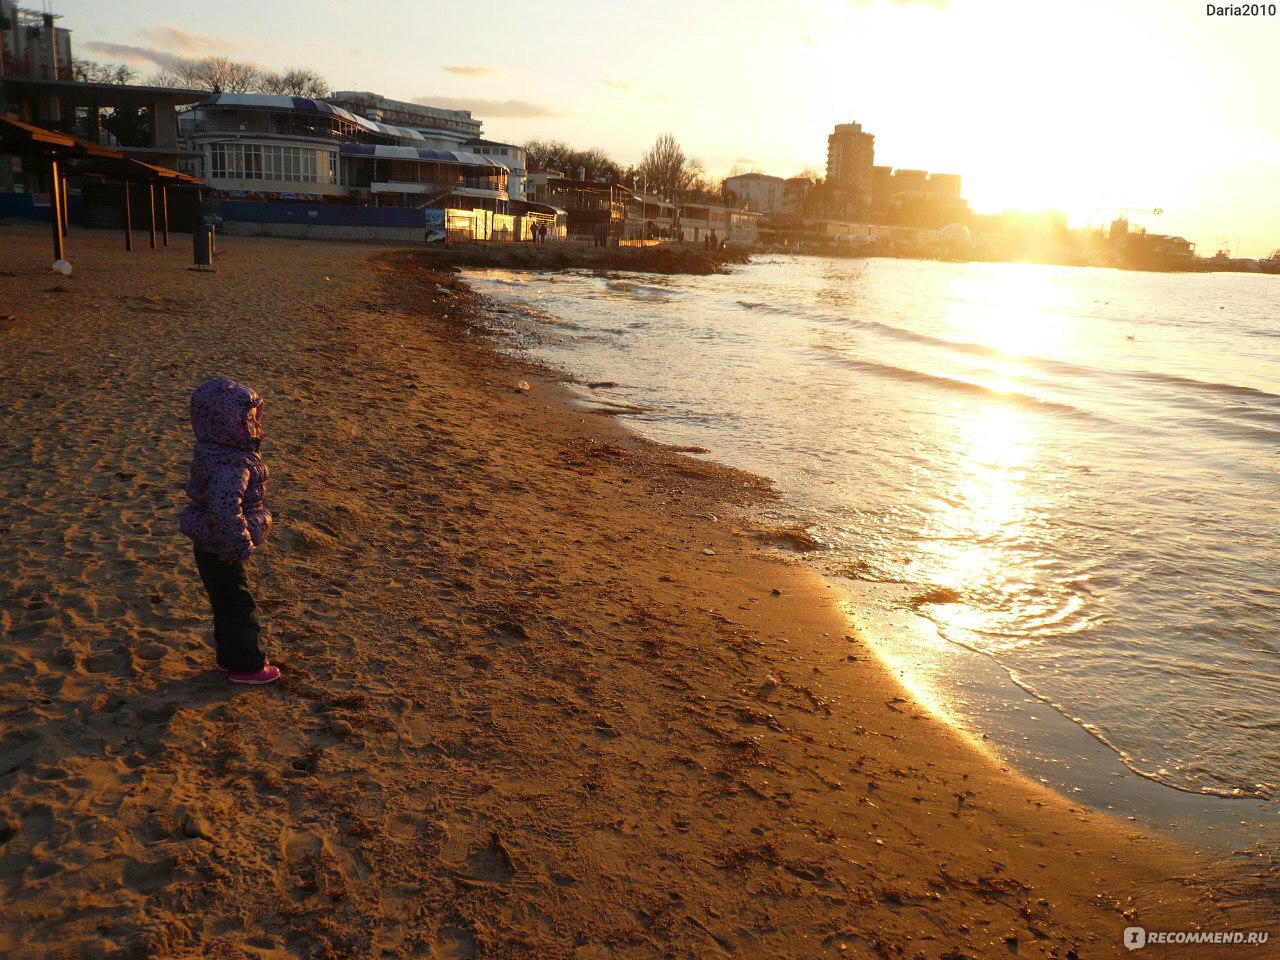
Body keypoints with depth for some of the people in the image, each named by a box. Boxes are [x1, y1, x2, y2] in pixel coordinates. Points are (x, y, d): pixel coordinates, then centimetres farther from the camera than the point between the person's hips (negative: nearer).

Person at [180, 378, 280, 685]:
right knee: (237, 606, 4)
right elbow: (224, 509, -41)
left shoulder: (215, 452, 2)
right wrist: (241, 545, -29)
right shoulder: (230, 466, -31)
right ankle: (246, 666, 18)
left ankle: (229, 656, 37)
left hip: (211, 546, 10)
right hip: (220, 551, -10)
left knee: (226, 603, 22)